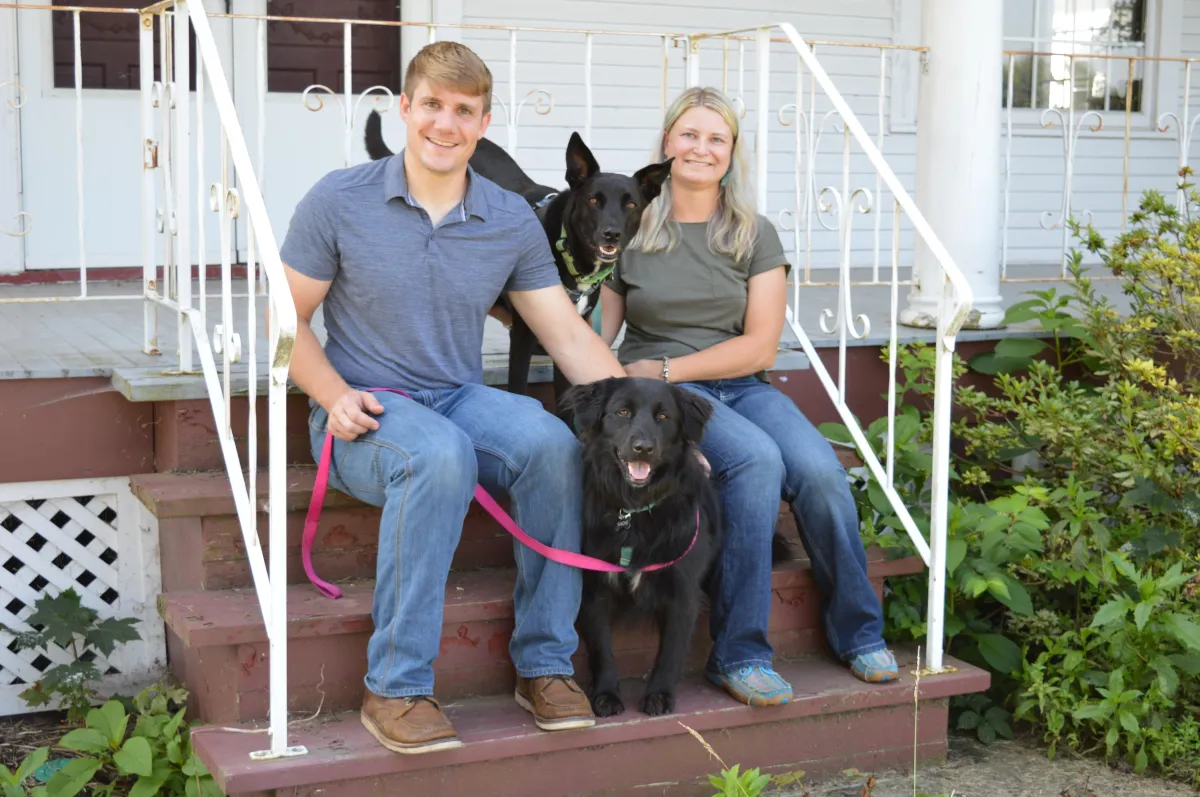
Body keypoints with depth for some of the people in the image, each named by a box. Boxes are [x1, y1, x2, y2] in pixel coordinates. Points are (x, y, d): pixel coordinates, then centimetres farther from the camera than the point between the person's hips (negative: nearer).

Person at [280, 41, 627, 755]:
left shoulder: (513, 221, 4)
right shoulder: (339, 202, -3)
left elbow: (570, 335, 4)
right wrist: (335, 395, -16)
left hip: (462, 400, 3)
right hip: (366, 415, -3)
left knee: (553, 442, -30)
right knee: (441, 454, -38)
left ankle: (544, 663, -14)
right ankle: (396, 689, -27)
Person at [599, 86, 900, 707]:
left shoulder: (754, 236, 9)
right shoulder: (633, 230, 7)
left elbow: (759, 346, 1)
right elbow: (597, 334, 6)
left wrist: (664, 369, -8)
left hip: (739, 386, 2)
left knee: (818, 469, -27)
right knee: (756, 458, -33)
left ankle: (857, 631, -4)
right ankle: (738, 652, -25)